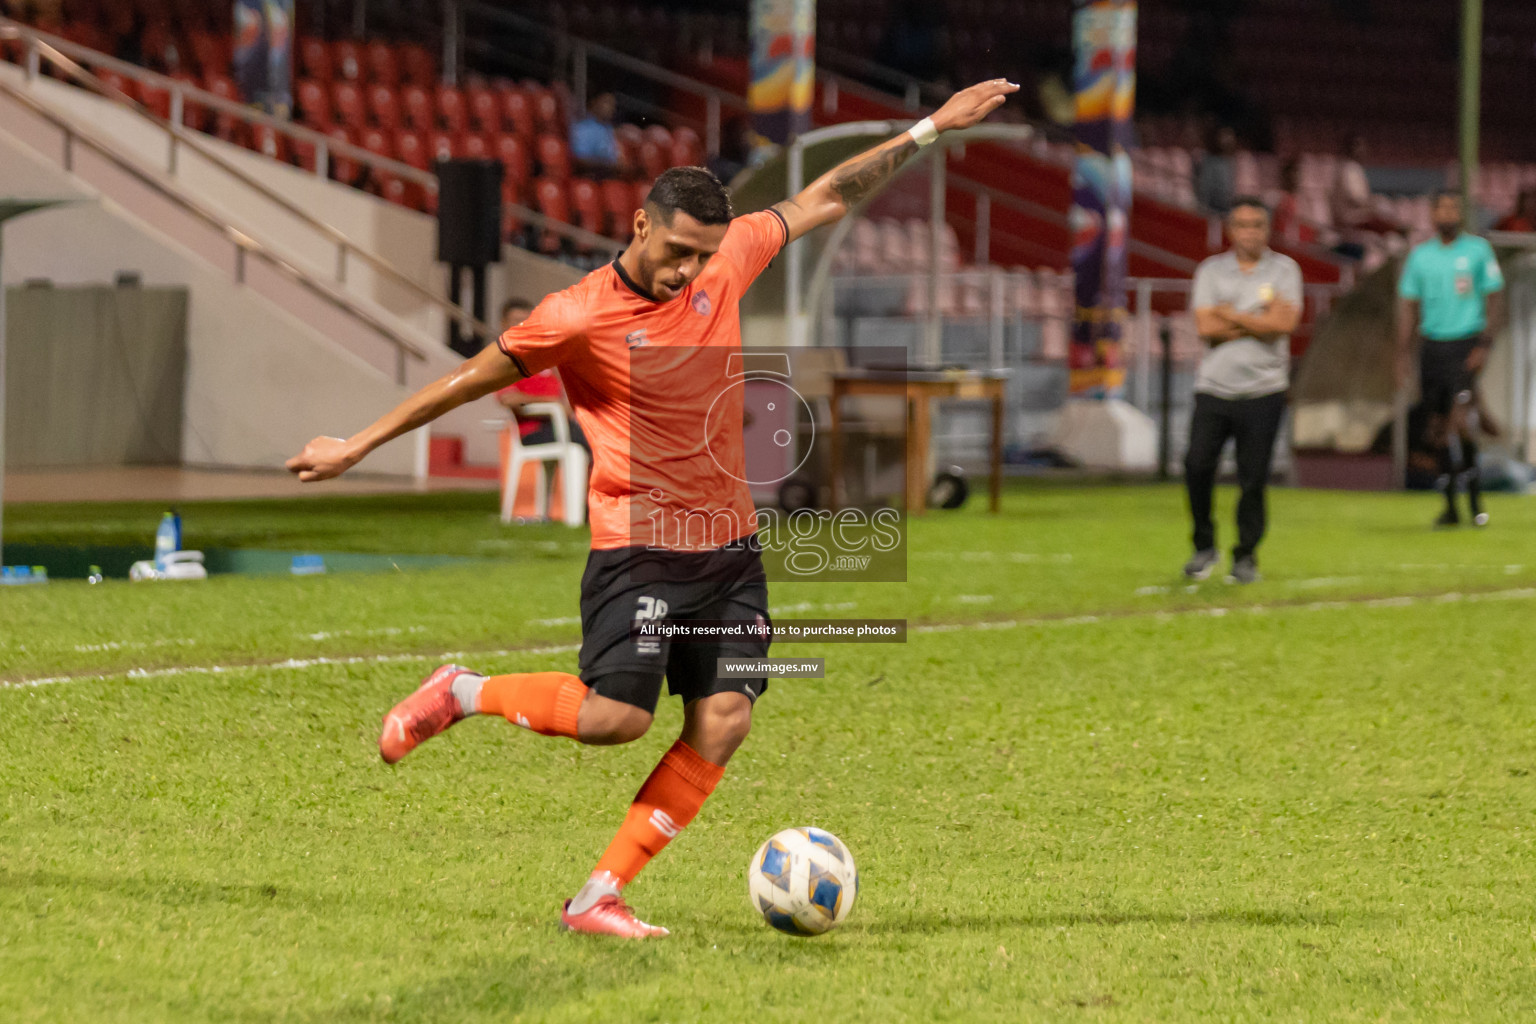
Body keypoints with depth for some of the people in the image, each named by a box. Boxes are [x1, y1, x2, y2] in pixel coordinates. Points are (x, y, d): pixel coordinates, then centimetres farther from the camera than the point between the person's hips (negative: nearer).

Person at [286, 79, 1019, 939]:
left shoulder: (728, 259, 2)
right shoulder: (578, 318, -12)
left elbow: (825, 199, 13)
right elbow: (471, 380, -3)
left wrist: (931, 129, 13)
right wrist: (357, 446, 2)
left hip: (731, 544, 5)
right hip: (638, 546, -5)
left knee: (723, 723, -7)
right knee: (618, 716, -16)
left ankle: (600, 897, -1)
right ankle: (460, 695, 10)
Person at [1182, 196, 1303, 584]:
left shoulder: (1283, 269, 5)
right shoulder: (1211, 270, 9)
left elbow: (1284, 323, -10)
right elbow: (1206, 328, -4)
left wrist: (1230, 314, -6)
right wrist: (1259, 322, -7)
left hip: (1263, 390, -1)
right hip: (1214, 388, 1)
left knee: (1253, 478, -2)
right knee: (1197, 466, -9)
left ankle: (1246, 557, 9)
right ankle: (1204, 547, 9)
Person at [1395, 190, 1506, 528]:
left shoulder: (1478, 250, 2)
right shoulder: (1420, 255, 9)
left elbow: (1495, 300, 1)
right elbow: (1408, 306, 12)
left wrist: (1484, 345, -9)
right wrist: (1404, 355, 6)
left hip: (1466, 344, -4)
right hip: (1432, 344, 4)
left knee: (1461, 420, -19)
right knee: (1439, 427, 5)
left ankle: (1474, 499, -6)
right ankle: (1451, 506, 13)